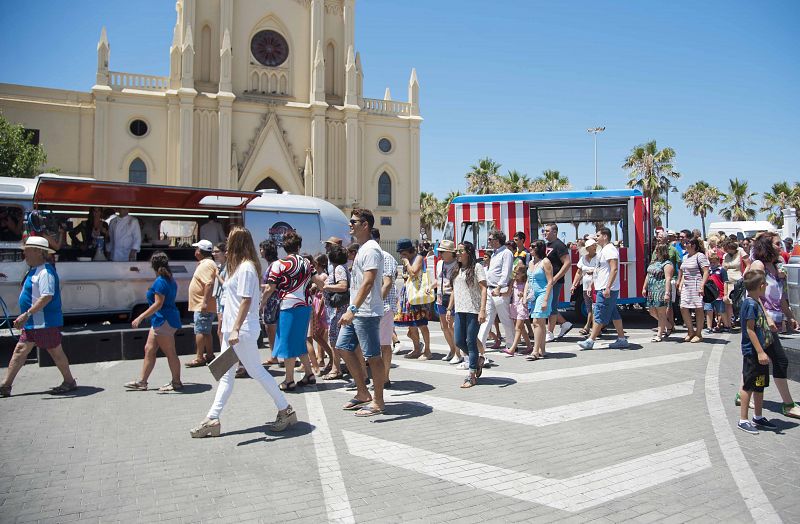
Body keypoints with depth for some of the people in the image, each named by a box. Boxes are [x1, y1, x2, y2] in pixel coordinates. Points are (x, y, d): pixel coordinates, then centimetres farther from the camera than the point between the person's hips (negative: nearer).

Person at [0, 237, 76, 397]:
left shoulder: (45, 272, -18)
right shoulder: (35, 270, 13)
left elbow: (47, 297, -28)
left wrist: (27, 314, -30)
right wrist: (25, 318, 20)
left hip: (45, 323, -10)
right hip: (32, 324, 10)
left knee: (55, 352, 2)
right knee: (20, 351, 11)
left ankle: (69, 382, 15)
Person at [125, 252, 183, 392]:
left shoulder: (160, 281, -17)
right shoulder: (170, 280, 12)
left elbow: (158, 304, -21)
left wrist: (140, 317, -20)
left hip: (164, 321, -10)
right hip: (159, 321, 10)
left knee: (170, 353, -1)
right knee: (149, 349, 13)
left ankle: (176, 383, 9)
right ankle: (142, 382, 19)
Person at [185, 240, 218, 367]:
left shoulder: (207, 264, -16)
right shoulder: (205, 263, 18)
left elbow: (209, 284, -26)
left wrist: (205, 302, -29)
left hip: (202, 306, -11)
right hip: (202, 305, 11)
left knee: (200, 331, -9)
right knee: (206, 331, 15)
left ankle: (199, 358, -7)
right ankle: (209, 355, 22)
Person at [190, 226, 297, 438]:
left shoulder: (246, 267, -15)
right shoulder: (238, 266, 15)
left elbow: (246, 301, -21)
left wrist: (236, 329, -25)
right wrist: (229, 328, 19)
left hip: (243, 331, -10)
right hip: (231, 329, 10)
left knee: (256, 371, -1)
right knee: (226, 375, 11)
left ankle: (286, 411, 11)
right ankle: (212, 420, 16)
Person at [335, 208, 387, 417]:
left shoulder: (371, 249, -15)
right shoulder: (362, 249, 17)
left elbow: (368, 283, -24)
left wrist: (353, 309, -30)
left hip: (366, 313, -11)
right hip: (356, 312, 11)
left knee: (373, 356, -2)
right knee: (343, 347, 15)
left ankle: (378, 402, 9)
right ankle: (363, 394, 24)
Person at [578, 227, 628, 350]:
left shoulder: (609, 250, -15)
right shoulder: (604, 250, 18)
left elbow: (614, 269, -23)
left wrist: (608, 287, -28)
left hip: (606, 290, -10)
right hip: (603, 289, 10)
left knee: (599, 315, -6)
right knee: (614, 314, 12)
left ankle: (590, 341, -3)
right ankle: (622, 339, 17)